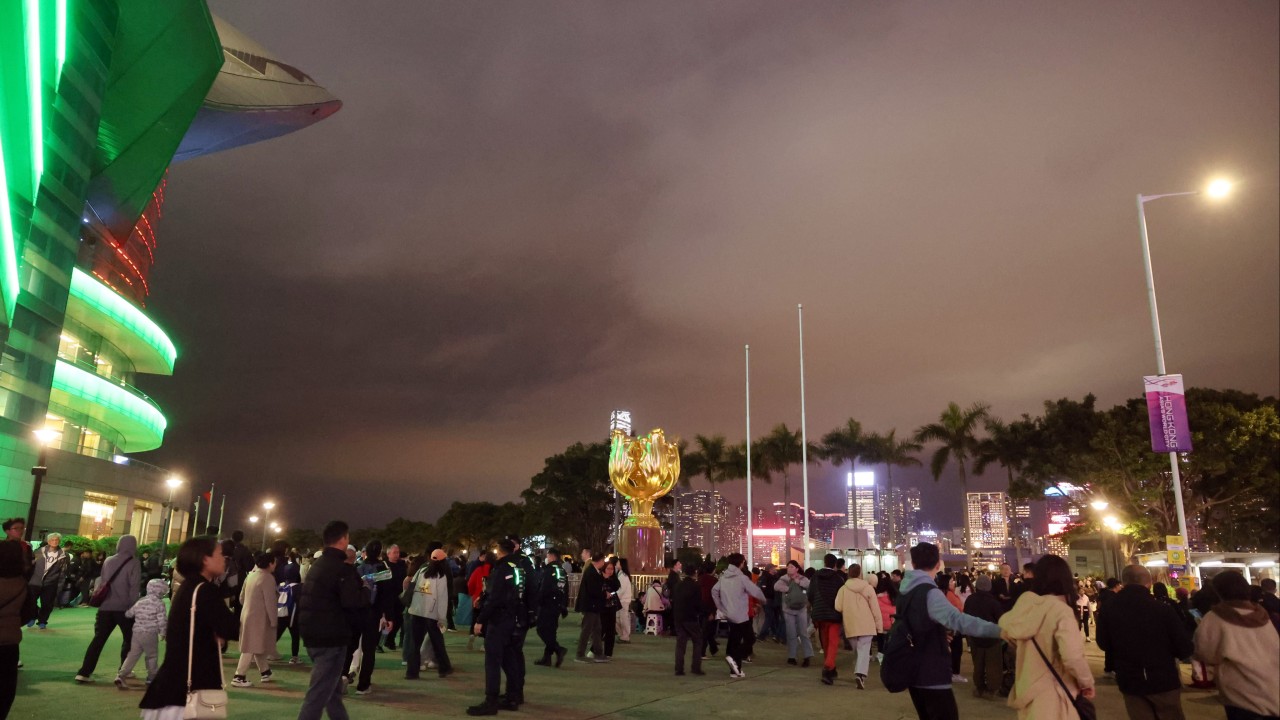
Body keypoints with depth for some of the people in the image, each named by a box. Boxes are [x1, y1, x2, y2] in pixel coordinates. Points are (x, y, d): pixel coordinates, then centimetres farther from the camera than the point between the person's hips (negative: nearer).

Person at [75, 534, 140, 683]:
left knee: (98, 639, 4)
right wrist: (133, 608, -5)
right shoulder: (134, 563, -7)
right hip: (124, 608, -4)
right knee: (129, 639, 13)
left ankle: (84, 672, -4)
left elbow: (102, 582, 15)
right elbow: (134, 588, -10)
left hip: (106, 607, 4)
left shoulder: (108, 561, 9)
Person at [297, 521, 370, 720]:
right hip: (331, 638, -9)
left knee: (332, 690, 19)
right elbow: (353, 602, -25)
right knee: (318, 694, -5)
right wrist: (365, 589, -5)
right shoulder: (342, 568, -16)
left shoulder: (316, 565, 12)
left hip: (313, 635, 9)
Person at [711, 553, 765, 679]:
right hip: (741, 615, -7)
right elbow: (755, 591, -17)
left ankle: (735, 670, 13)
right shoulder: (742, 577, -14)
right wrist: (763, 599, 3)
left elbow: (714, 591, 10)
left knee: (734, 640, 12)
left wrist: (721, 608, 16)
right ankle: (734, 658, -16)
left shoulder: (723, 577, 7)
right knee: (749, 638, 3)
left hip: (729, 615, 7)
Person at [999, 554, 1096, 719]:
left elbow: (1006, 628, 13)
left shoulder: (1025, 603, -2)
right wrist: (1087, 682, -10)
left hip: (1026, 690, 6)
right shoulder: (1061, 610, -19)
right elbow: (1072, 656, -27)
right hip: (1051, 696, -6)